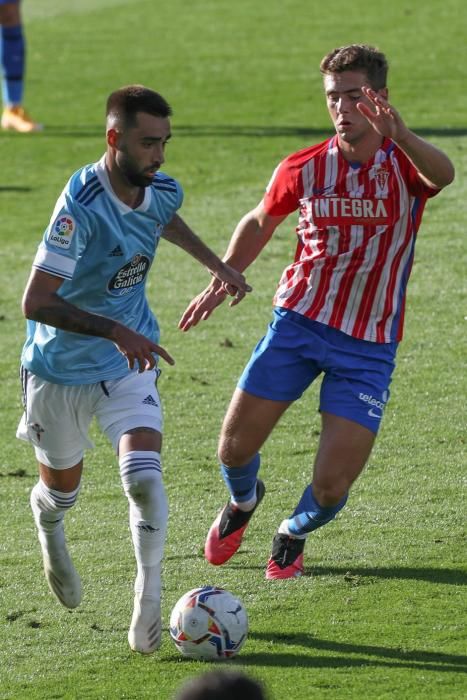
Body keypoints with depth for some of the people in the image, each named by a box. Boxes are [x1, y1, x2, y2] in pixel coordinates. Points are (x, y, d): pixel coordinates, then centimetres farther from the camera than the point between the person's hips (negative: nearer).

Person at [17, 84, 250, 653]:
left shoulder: (162, 190, -8)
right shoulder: (80, 206, -30)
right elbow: (35, 303, -33)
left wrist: (217, 265, 23)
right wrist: (116, 331, -39)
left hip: (129, 362, 4)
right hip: (61, 367, -3)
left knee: (144, 477, -18)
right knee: (63, 486, 16)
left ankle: (149, 596, -2)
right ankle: (47, 524, 54)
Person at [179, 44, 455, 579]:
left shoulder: (404, 164, -13)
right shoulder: (303, 169, -3)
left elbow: (442, 175, -39)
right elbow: (261, 221, 18)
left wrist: (398, 135, -58)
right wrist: (222, 281, 12)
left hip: (368, 345, -2)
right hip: (298, 320, 2)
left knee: (332, 485, -8)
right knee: (235, 448, 0)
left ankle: (293, 535, 29)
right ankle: (243, 502, 39)